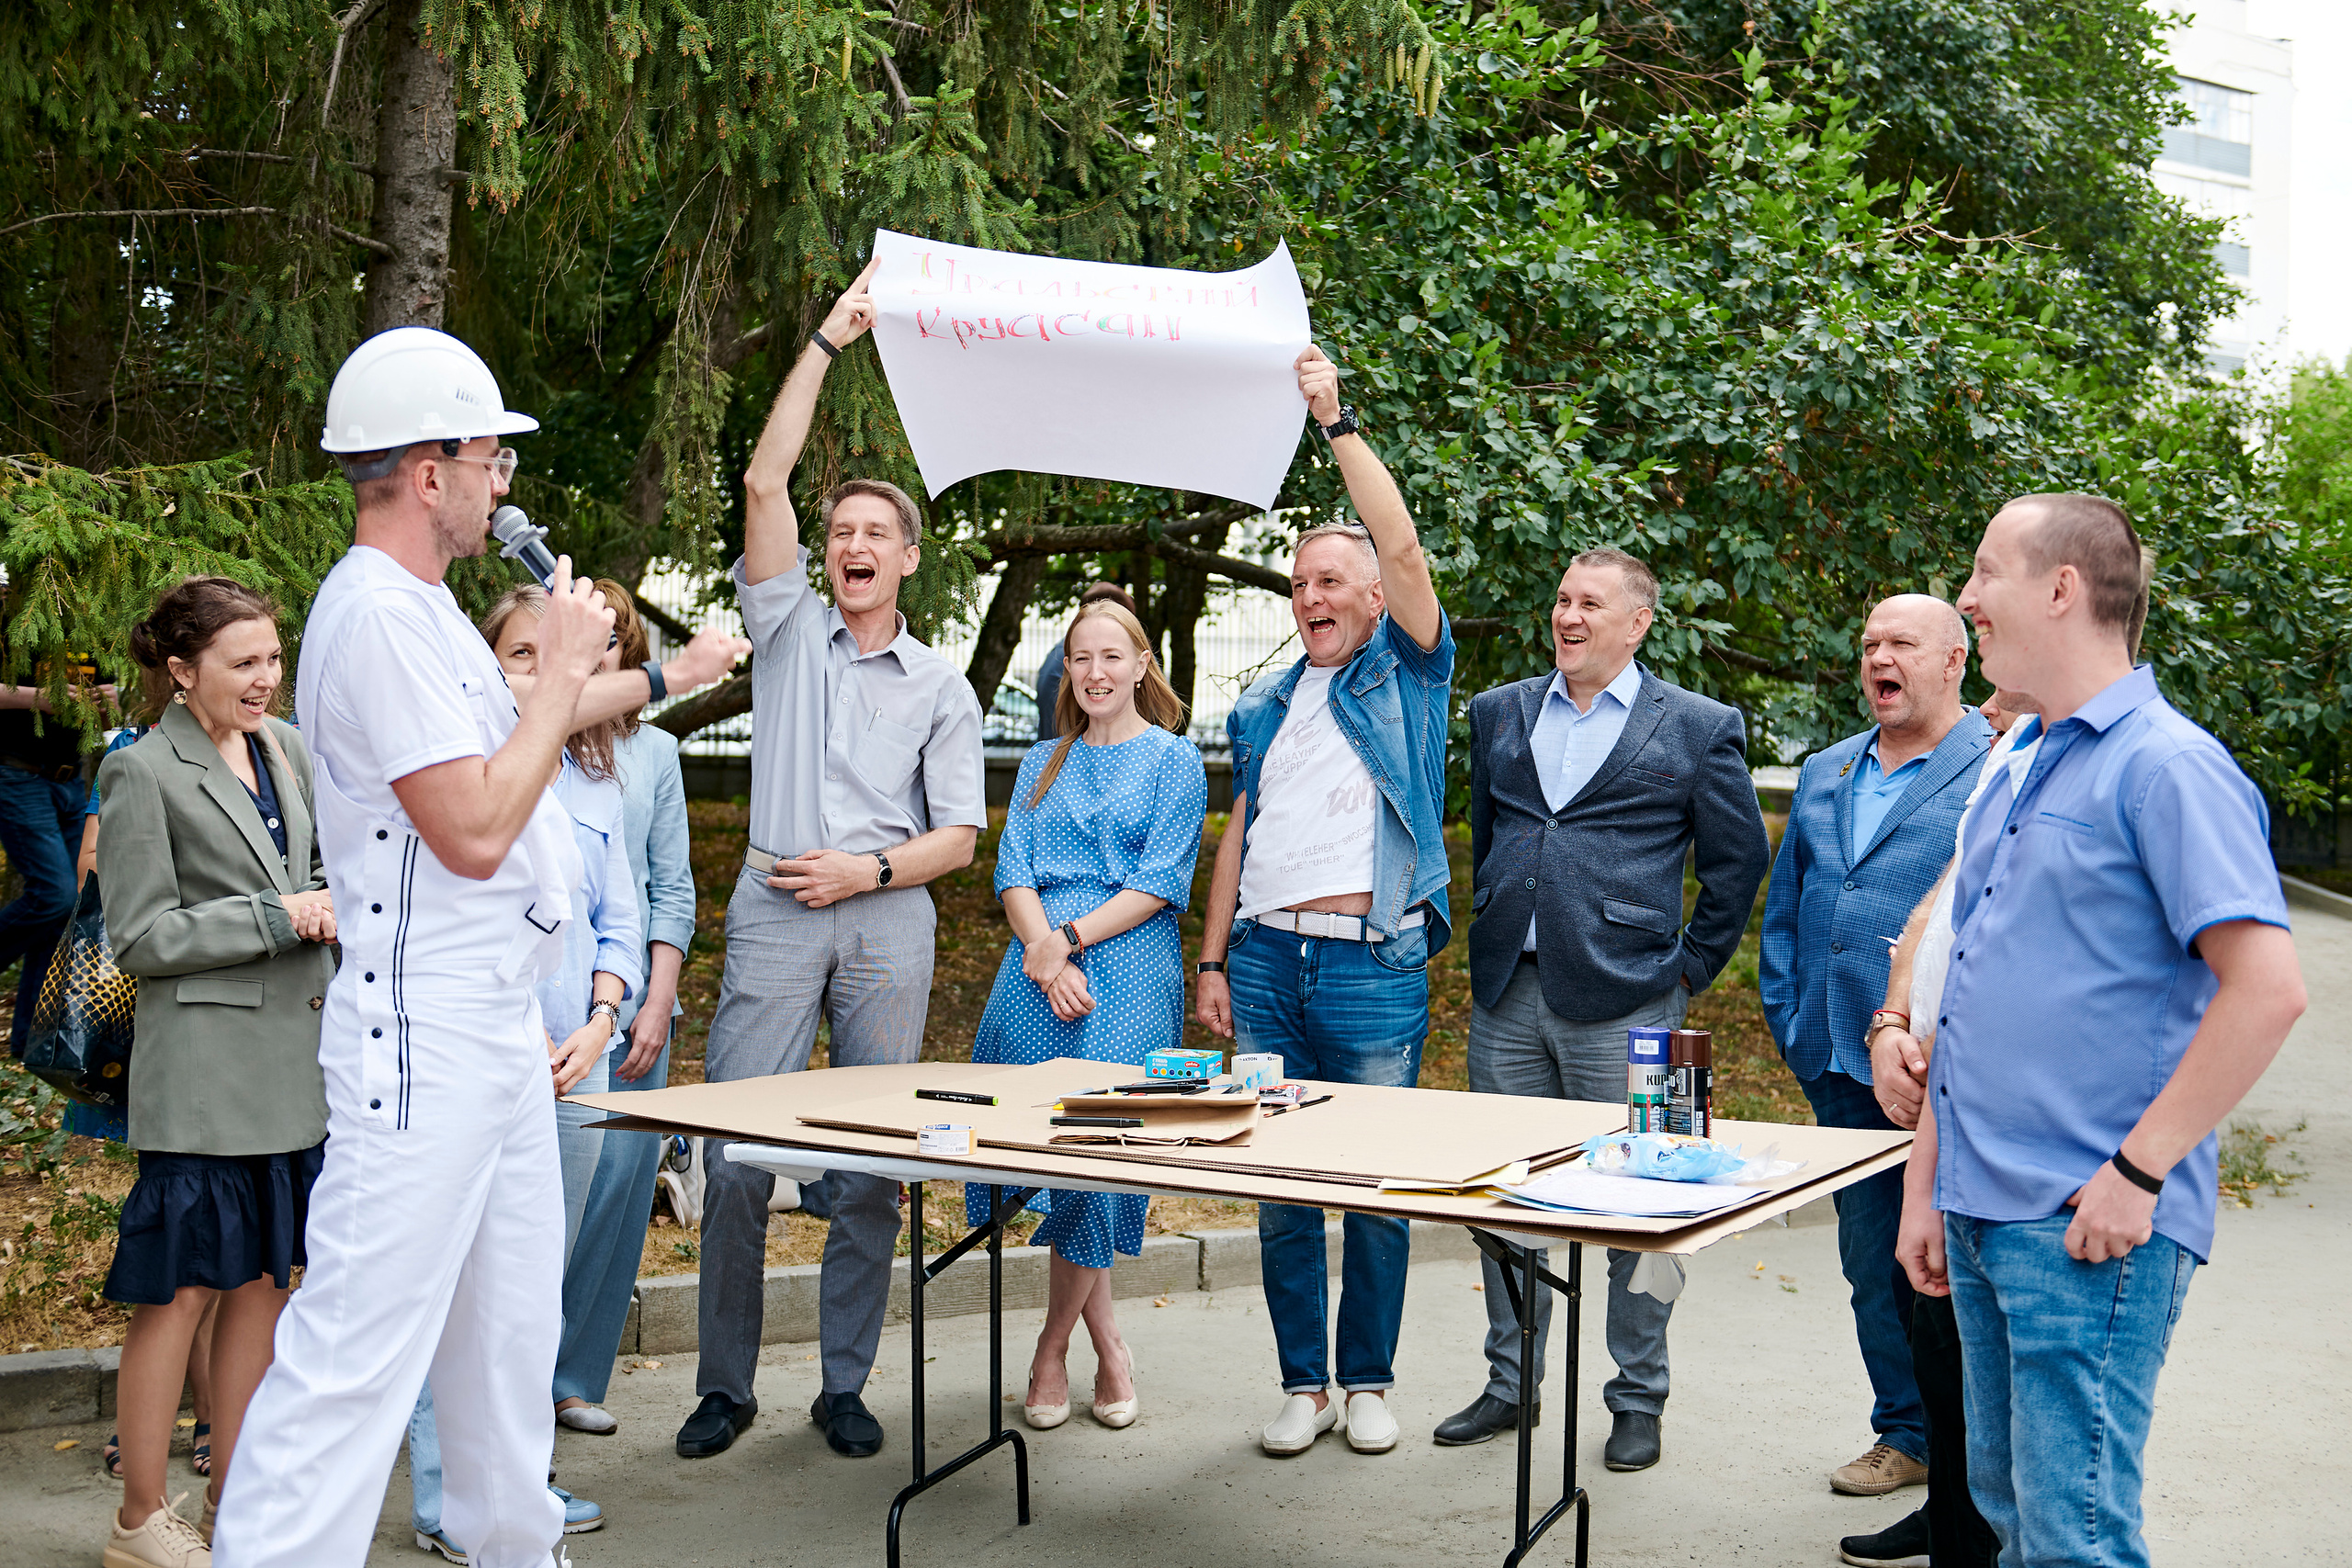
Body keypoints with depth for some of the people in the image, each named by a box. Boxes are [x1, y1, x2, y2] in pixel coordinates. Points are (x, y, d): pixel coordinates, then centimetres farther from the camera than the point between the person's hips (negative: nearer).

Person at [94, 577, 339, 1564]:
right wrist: (276, 919, -13)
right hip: (204, 1068, -7)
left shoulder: (286, 747, 12)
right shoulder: (144, 773, -7)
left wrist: (330, 906, 4)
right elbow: (140, 938, -10)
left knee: (262, 1276, 11)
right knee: (185, 1289, -2)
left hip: (295, 1056, 7)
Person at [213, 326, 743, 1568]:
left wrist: (664, 675, 45)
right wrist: (566, 667, -13)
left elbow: (506, 721, 34)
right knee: (358, 1349, -10)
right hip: (424, 1045, -11)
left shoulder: (420, 610, 14)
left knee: (508, 1333, 18)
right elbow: (476, 829, -23)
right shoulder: (377, 616, -18)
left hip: (492, 1033, 11)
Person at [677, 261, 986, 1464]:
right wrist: (826, 342, 1)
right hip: (776, 913, -1)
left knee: (871, 1169, 3)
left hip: (888, 923, 1)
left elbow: (960, 832, 9)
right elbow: (765, 484, 1)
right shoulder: (789, 631, 11)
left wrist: (869, 870, -8)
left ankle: (845, 1385, 13)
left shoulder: (941, 686, 13)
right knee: (736, 1154, -5)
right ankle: (725, 1385, 8)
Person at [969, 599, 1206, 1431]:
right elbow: (1013, 871, 7)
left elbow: (1159, 884, -4)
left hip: (1129, 968, -4)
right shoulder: (1043, 764, 18)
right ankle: (1108, 1343, 14)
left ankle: (1053, 1348, 7)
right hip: (1037, 969, 4)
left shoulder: (1173, 760, 5)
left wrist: (1068, 941, -13)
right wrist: (1044, 955, -10)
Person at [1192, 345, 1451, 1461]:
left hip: (1373, 962, -4)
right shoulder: (1264, 709, 18)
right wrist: (1213, 960, 9)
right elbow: (1240, 837, 17)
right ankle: (1302, 1383, 15)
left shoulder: (1404, 677, 5)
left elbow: (1402, 546, -9)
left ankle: (1368, 1380, 14)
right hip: (1267, 955, 4)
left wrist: (1336, 423, -9)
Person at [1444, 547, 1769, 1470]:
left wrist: (1690, 966, 2)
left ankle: (1638, 1399, 16)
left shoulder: (1698, 728, 1)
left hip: (1624, 1002, -4)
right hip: (1507, 997, 4)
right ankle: (1509, 1384, 24)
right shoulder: (1498, 713, 14)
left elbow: (1739, 860, 5)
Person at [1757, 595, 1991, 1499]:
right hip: (1841, 1069, 6)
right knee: (1871, 1260, 12)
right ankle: (1907, 1434, 26)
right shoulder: (1823, 775, 16)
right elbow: (1783, 909, 21)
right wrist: (1787, 1020, 11)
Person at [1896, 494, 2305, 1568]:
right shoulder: (2015, 776, 16)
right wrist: (1927, 1186, 18)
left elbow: (2267, 990, -19)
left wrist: (2138, 1171, -18)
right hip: (1984, 1212, 9)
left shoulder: (2164, 765, -11)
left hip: (2088, 1228, -9)